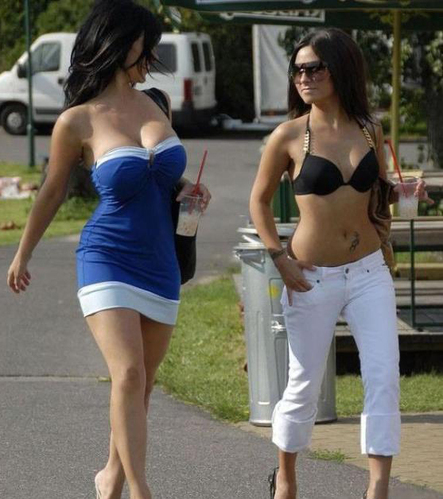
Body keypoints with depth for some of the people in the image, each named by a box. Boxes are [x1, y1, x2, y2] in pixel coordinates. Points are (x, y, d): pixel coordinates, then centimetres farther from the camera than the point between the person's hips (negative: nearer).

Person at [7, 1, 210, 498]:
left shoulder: (152, 104, 8)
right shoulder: (77, 121, -8)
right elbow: (52, 192, 5)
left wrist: (187, 190, 3)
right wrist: (22, 256, 15)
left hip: (159, 265, 6)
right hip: (107, 264, -6)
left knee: (141, 386, 12)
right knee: (128, 375, -21)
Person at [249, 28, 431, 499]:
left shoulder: (370, 131, 3)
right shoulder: (289, 137, -6)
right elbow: (259, 201, 4)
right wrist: (280, 258, -5)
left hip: (369, 273, 3)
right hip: (313, 280, -2)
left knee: (384, 377, -10)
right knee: (304, 385, 8)